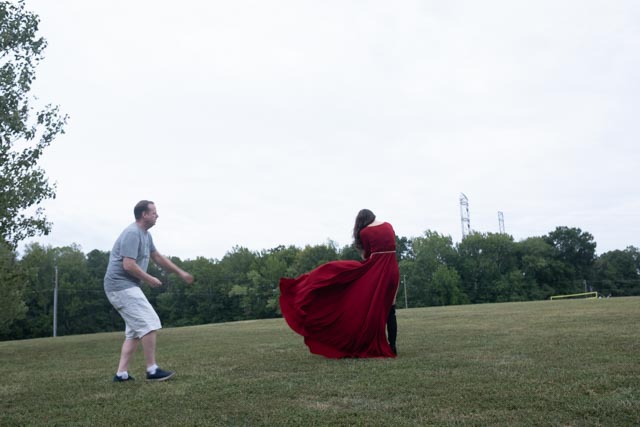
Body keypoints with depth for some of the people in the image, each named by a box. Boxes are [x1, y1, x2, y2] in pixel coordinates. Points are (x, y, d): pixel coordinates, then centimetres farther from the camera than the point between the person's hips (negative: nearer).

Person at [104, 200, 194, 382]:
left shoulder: (146, 234, 15)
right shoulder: (132, 233, -17)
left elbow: (158, 257, 23)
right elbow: (128, 265, -23)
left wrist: (181, 273, 22)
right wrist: (149, 279, -11)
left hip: (125, 287, 10)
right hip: (122, 286, -10)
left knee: (135, 331, 11)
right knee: (149, 323, -10)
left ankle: (121, 373, 11)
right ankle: (152, 370, -4)